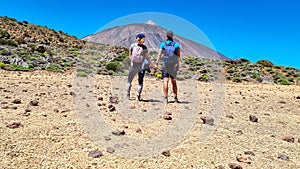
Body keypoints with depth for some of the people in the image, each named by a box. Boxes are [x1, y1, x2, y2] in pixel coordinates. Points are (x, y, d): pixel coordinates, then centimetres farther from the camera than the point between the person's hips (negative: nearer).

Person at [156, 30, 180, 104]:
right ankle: (175, 98, 12)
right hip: (174, 66, 2)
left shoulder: (163, 44, 0)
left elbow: (159, 55, -6)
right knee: (174, 81, 11)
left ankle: (165, 98, -12)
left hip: (165, 65, -2)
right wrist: (178, 64, -5)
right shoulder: (176, 45, 4)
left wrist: (157, 64, -5)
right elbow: (178, 56, -5)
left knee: (166, 81, -4)